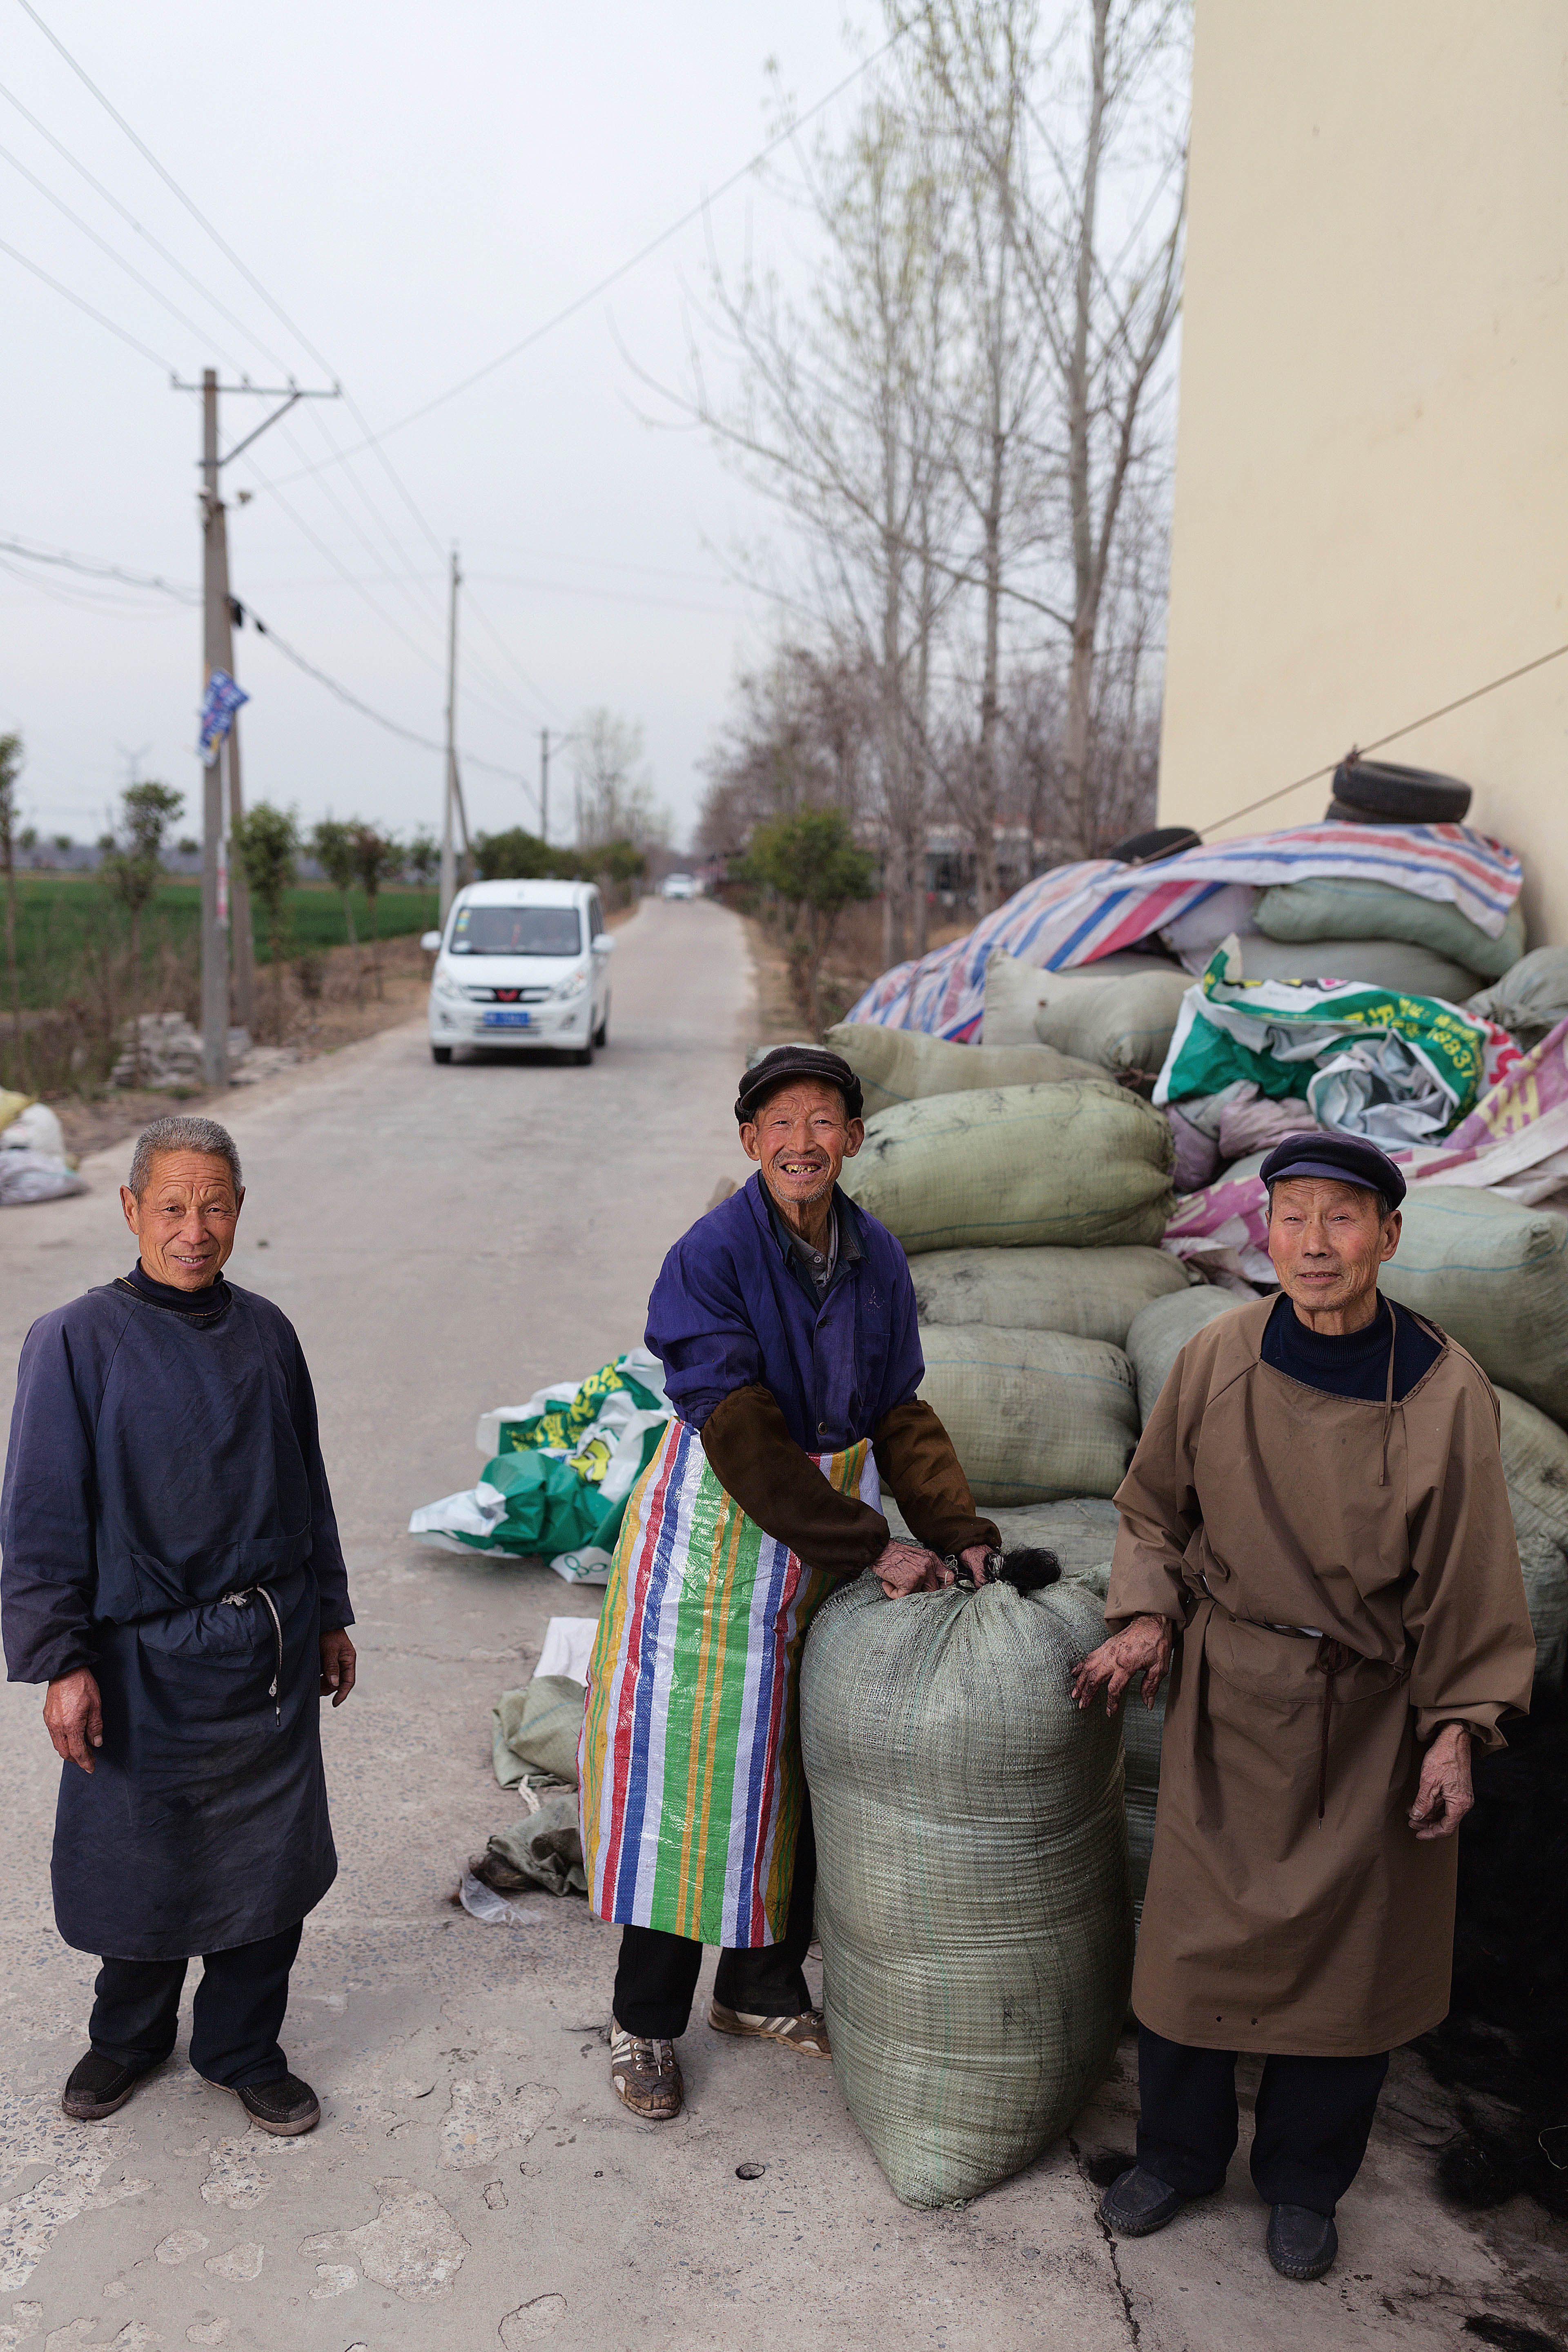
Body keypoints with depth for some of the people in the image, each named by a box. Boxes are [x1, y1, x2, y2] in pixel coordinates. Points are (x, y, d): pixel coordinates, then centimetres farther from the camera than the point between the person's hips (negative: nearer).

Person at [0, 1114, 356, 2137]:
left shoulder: (266, 1332, 2)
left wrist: (329, 1617, 15)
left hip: (270, 1652, 3)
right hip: (146, 1659, -3)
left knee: (268, 1857, 12)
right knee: (140, 1858, 13)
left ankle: (245, 2050, 34)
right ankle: (129, 2037, 41)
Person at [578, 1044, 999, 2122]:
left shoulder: (875, 1256, 0)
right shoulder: (713, 1256, -19)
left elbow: (899, 1414, 7)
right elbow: (744, 1438, -22)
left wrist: (957, 1530, -5)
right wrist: (870, 1546, -22)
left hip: (837, 1523, 6)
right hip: (722, 1531, -5)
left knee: (802, 1768, 15)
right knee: (690, 1768, 3)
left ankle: (761, 1986, 35)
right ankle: (646, 2020, 22)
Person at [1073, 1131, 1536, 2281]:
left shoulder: (1445, 1391, -15)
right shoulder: (1217, 1361, -10)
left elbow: (1469, 1576, -7)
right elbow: (1156, 1507, 7)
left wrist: (1458, 1729, -8)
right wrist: (1148, 1616, -6)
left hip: (1372, 1712, -1)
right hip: (1230, 1698, 2)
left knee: (1348, 1952, 12)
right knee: (1196, 1934, 12)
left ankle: (1305, 2181, 38)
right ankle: (1179, 2154, 37)